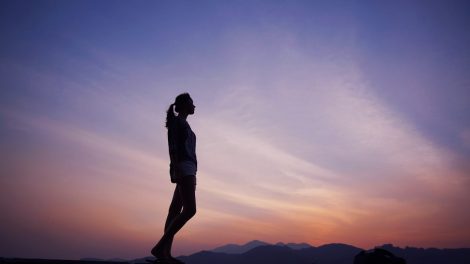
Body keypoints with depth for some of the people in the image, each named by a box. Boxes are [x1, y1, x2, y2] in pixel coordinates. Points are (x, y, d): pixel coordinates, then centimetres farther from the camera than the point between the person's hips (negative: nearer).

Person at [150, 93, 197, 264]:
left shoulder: (183, 124, 28)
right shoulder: (176, 120, 2)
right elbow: (172, 145, -11)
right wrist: (174, 167, -24)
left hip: (187, 169, 9)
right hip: (183, 166, -9)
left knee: (175, 210, 0)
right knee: (190, 209, -21)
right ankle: (160, 247, -23)